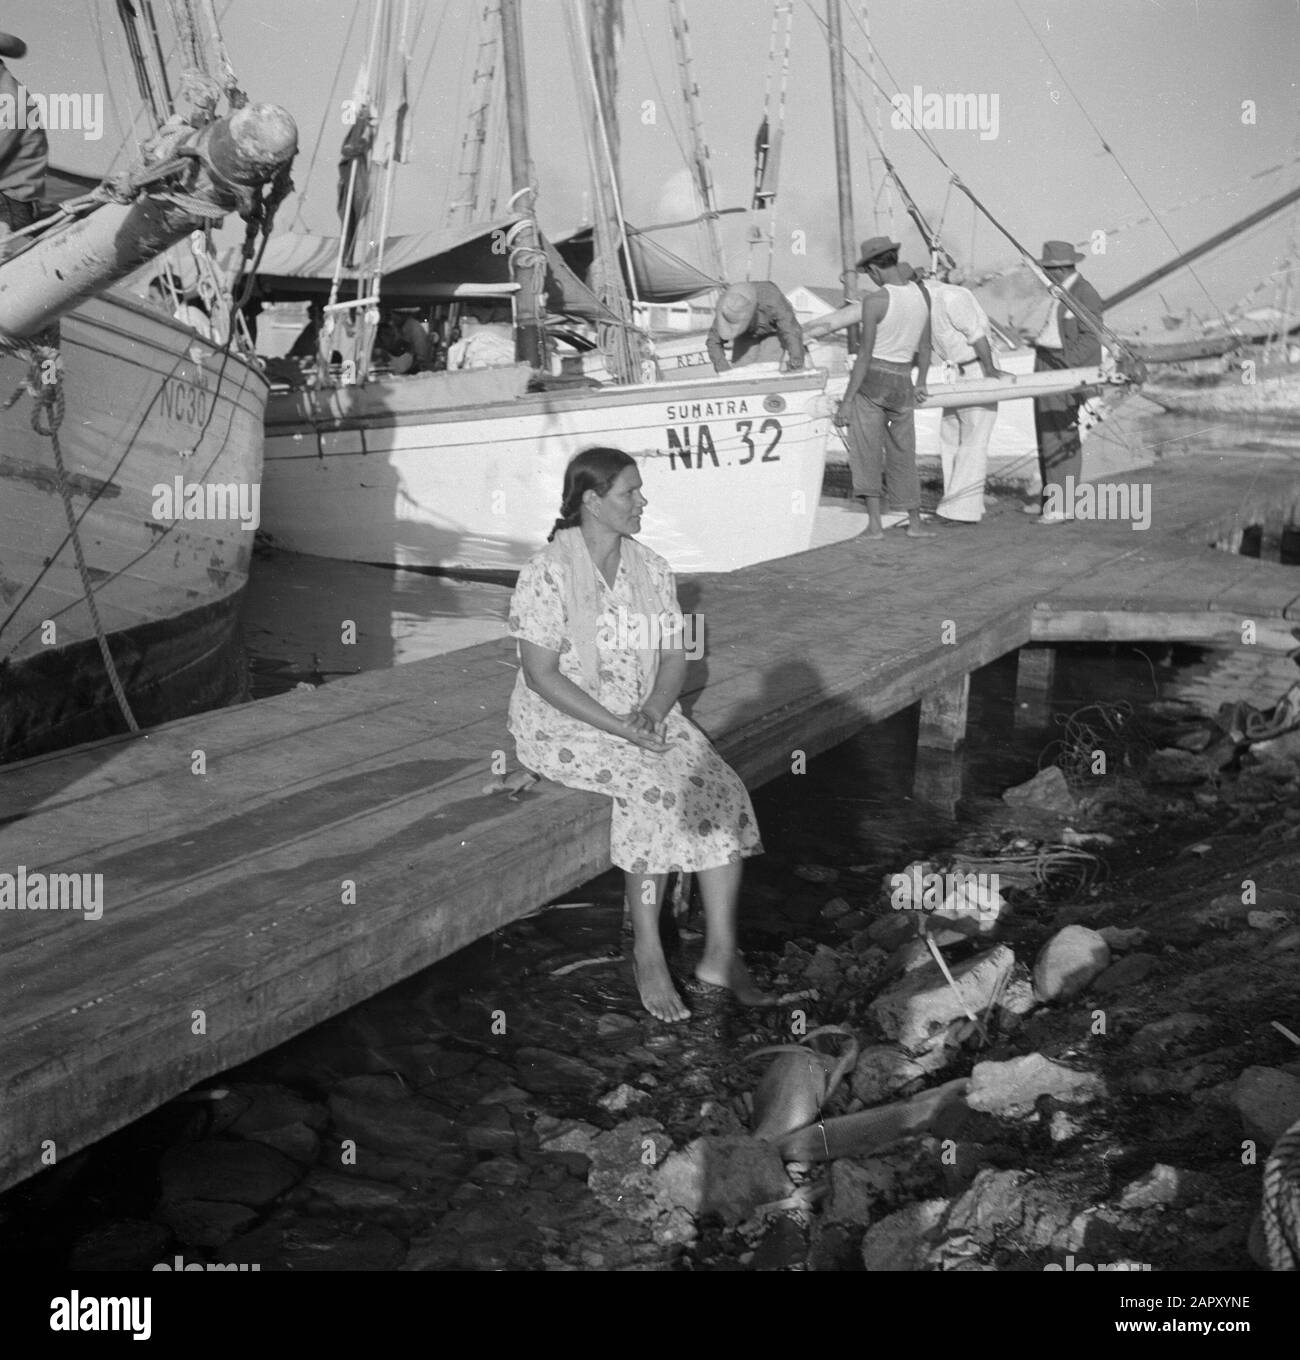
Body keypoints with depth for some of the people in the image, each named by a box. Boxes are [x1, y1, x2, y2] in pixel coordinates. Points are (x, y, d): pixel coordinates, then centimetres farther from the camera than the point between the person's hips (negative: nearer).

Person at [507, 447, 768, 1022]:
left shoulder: (651, 568, 6)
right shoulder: (548, 571, -13)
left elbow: (674, 657, 8)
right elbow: (540, 674, -16)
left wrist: (652, 710, -13)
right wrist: (616, 727, -22)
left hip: (646, 716, 6)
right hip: (565, 723, -6)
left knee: (721, 790, -18)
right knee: (655, 790, -30)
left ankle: (720, 954, -14)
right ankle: (647, 952, -16)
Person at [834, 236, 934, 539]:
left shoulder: (874, 301, -16)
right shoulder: (921, 293, 2)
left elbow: (865, 355, -17)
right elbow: (925, 346, 11)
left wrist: (846, 400, -13)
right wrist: (921, 383, 25)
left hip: (870, 380, -5)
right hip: (902, 385, 5)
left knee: (866, 452, 3)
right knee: (902, 455, 15)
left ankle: (874, 522, -4)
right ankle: (915, 523, 20)